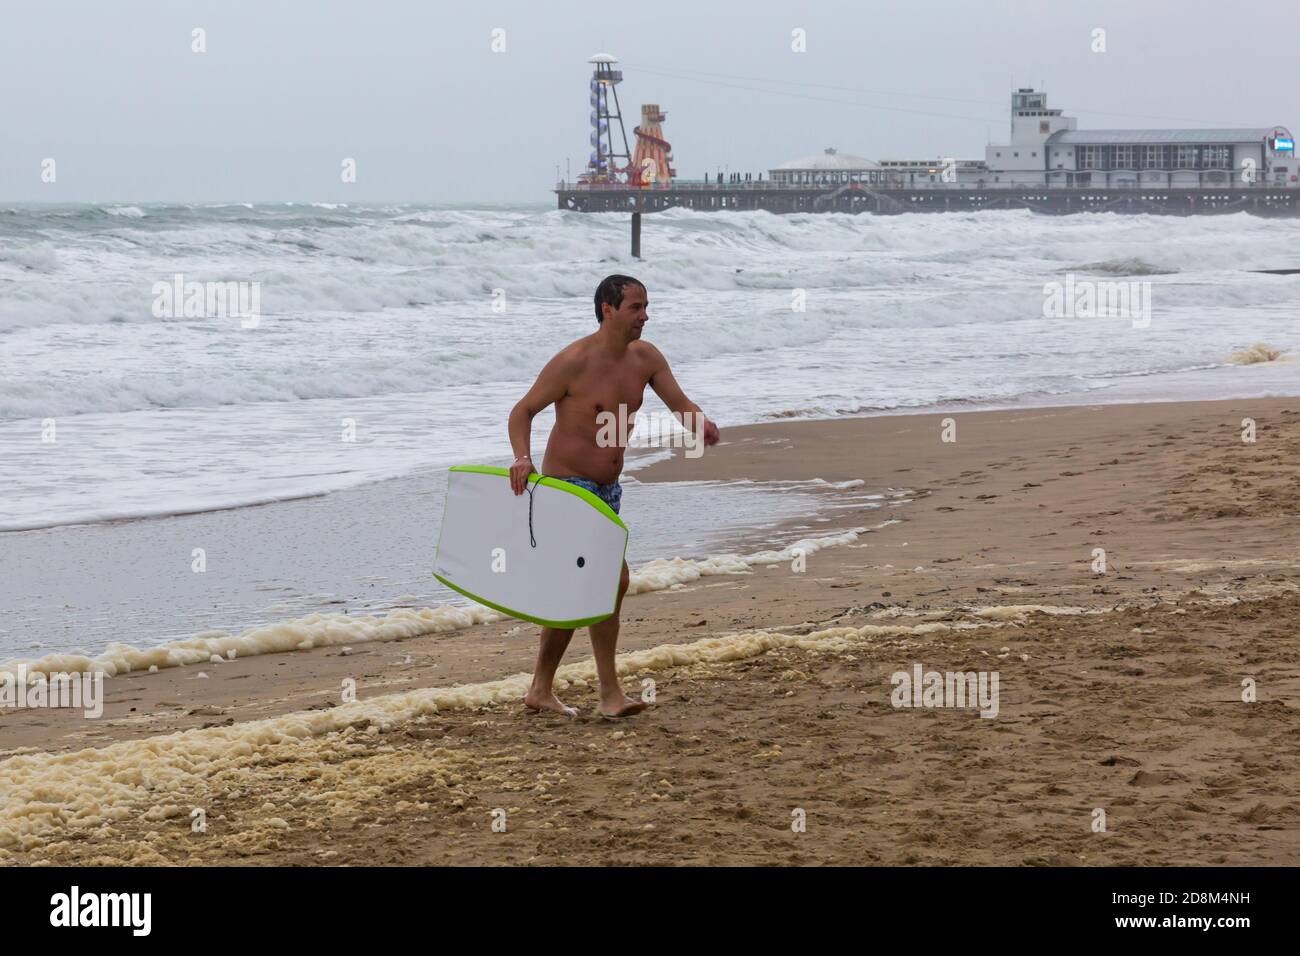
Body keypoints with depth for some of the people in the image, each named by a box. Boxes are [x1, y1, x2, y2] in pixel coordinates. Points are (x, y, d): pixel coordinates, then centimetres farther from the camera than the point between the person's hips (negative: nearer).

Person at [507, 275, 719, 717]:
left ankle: (541, 689, 25)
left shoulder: (645, 358, 3)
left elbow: (681, 404, 0)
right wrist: (522, 458, -28)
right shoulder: (574, 362, -16)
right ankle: (611, 694, -11)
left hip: (608, 489, 8)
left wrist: (700, 423, -24)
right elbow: (523, 410, -10)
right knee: (613, 580, -17)